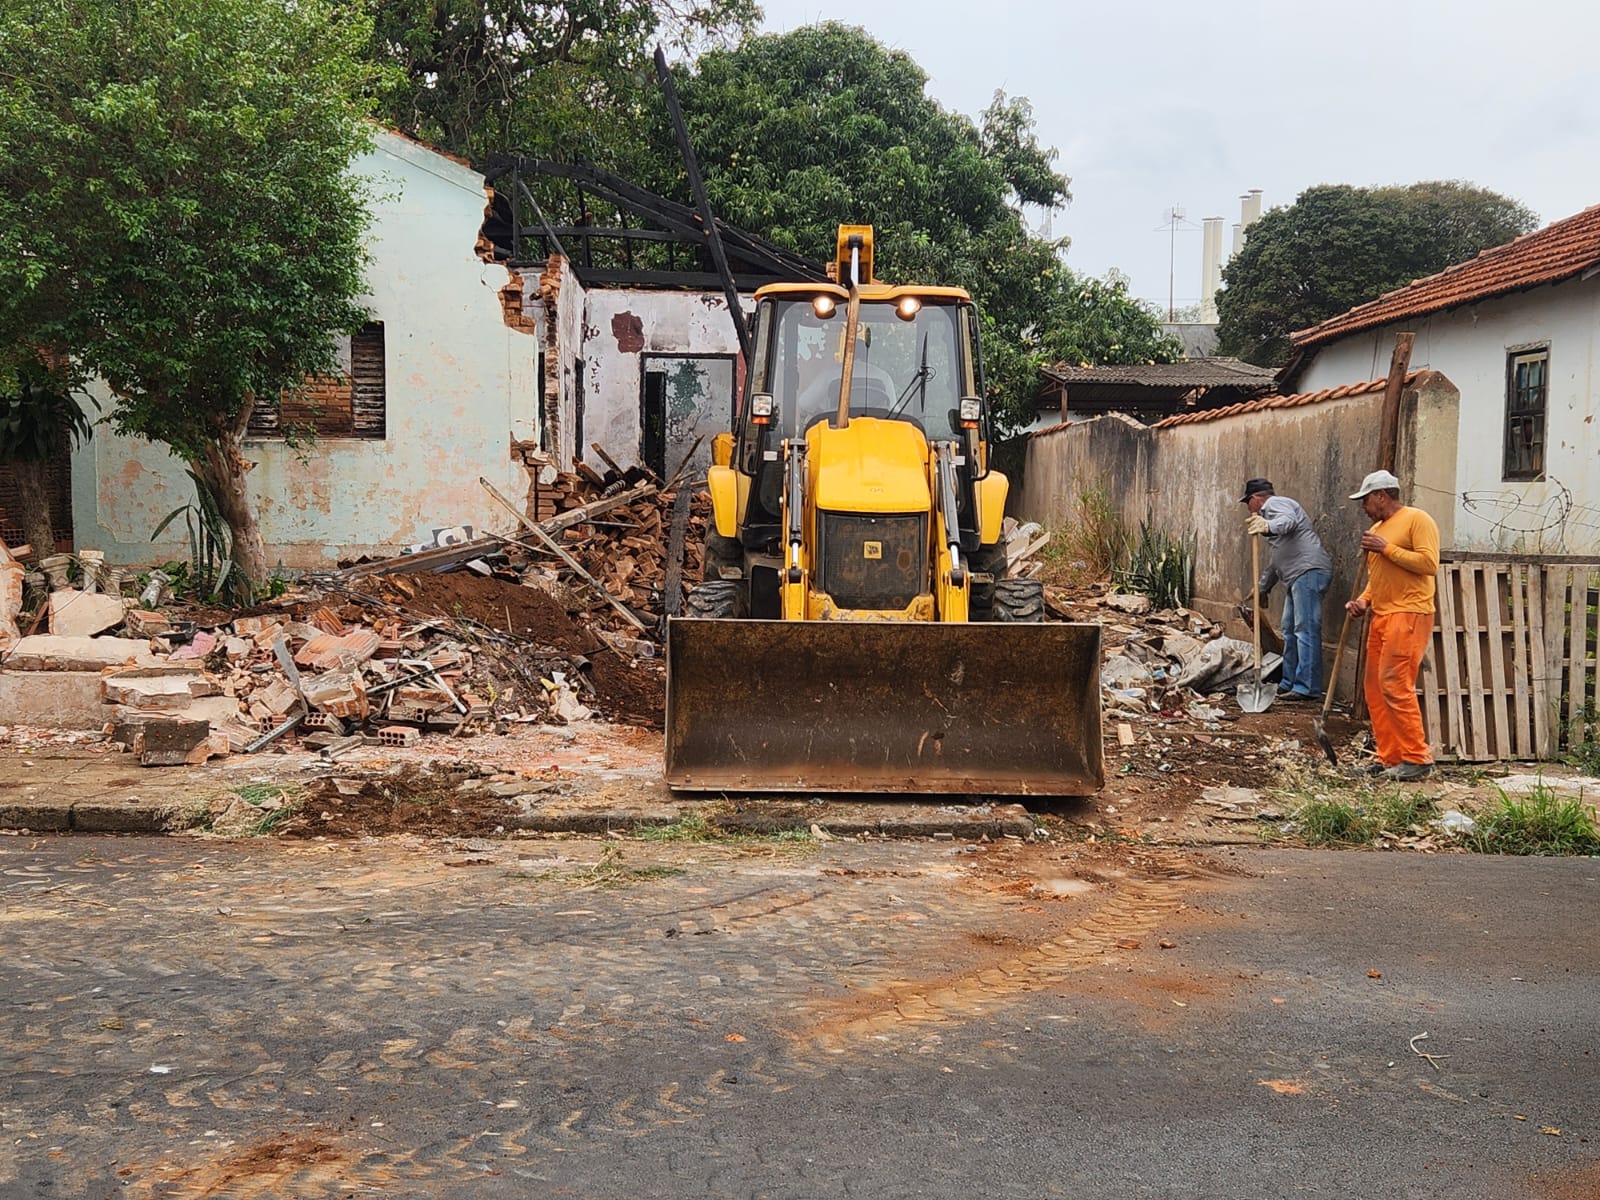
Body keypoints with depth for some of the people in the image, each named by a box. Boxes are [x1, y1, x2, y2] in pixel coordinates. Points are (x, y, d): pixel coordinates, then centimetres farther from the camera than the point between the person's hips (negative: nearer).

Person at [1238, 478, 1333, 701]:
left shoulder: (1274, 503, 0)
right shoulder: (1270, 511, 32)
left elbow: (1289, 521, -26)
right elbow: (1277, 558, 41)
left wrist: (1268, 527, -46)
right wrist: (1263, 586, 47)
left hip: (1309, 571, -11)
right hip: (1297, 577, 11)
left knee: (1305, 629, -13)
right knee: (1290, 630, 13)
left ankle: (1307, 688, -16)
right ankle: (1289, 683, 18)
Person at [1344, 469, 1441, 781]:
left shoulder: (1417, 520, -5)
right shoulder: (1377, 529, 21)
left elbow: (1429, 563, -17)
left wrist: (1387, 548, -15)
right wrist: (1364, 601, 10)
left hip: (1408, 615, -9)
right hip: (1381, 616, 9)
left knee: (1395, 685, -14)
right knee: (1375, 688, 7)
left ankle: (1416, 758, -7)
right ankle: (1389, 758, 12)